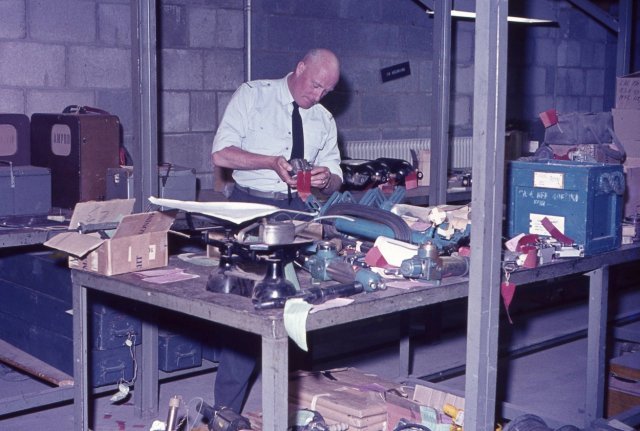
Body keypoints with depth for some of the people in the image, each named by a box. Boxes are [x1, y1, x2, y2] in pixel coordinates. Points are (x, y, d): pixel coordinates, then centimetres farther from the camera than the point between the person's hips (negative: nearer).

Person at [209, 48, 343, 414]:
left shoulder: (324, 120, 15)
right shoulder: (253, 95, 2)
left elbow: (335, 180, 16)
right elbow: (221, 154, -7)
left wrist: (326, 179, -8)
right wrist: (272, 162, -19)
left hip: (297, 211, 4)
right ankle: (228, 409, -1)